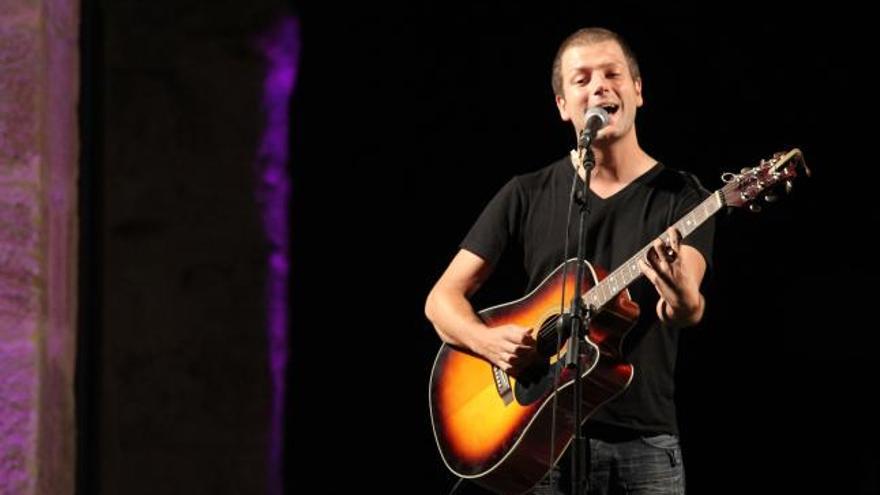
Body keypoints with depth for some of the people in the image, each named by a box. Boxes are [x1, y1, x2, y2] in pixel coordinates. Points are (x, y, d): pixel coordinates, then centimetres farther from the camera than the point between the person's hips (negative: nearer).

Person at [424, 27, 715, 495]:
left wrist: (682, 298, -40)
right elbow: (443, 298, 5)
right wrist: (488, 341, -15)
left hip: (645, 443, -1)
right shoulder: (528, 196, 6)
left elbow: (686, 312, -16)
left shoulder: (680, 197, 0)